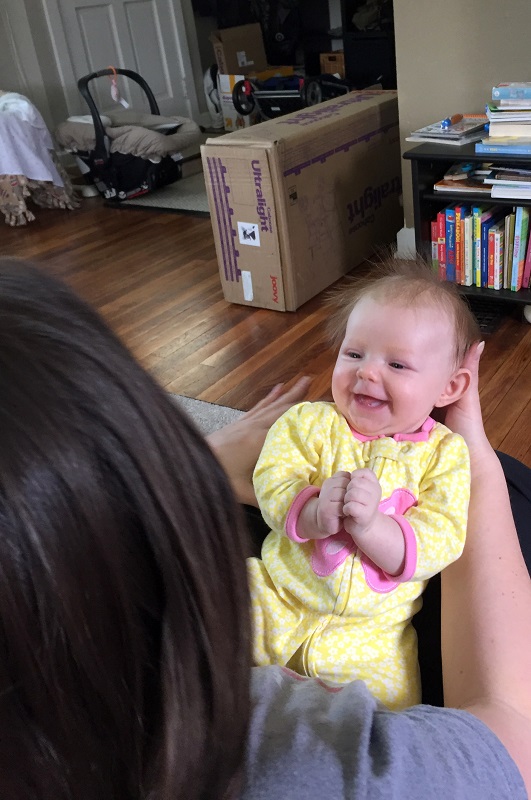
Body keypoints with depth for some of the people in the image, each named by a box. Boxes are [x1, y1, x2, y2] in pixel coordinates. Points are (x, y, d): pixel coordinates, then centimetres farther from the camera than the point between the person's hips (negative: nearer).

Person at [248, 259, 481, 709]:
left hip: (372, 632, 0)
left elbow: (441, 542, -12)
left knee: (389, 705, -17)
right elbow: (272, 482, -12)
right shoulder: (310, 423, -3)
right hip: (278, 600, 1)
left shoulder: (445, 453, -4)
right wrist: (314, 512, -34)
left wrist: (368, 523, -31)